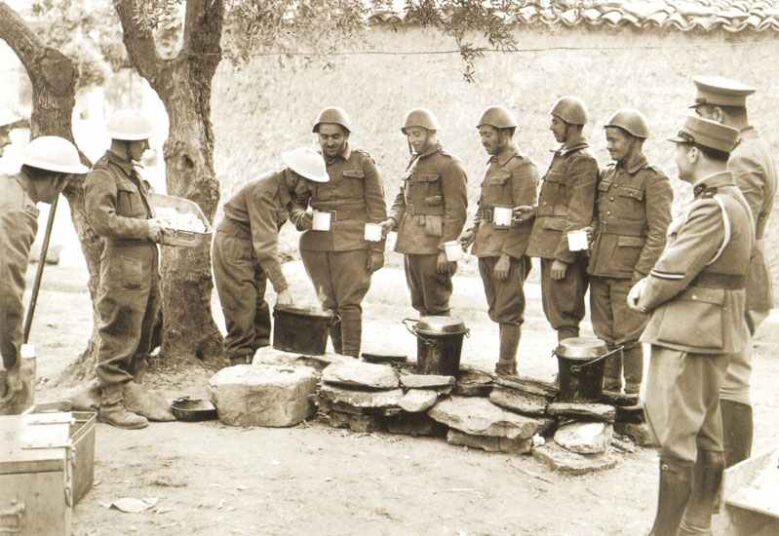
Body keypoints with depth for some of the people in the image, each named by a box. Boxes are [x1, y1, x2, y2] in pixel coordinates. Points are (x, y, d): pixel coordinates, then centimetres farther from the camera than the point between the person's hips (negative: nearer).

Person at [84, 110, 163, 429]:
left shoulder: (129, 172, 19)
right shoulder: (102, 175, -12)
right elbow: (102, 220, -22)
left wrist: (156, 227, 15)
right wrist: (146, 228, -17)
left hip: (146, 265, 10)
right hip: (123, 266, -10)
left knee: (143, 334, 17)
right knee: (119, 337, -5)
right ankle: (110, 403, 1)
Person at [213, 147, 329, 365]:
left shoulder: (288, 190, -1)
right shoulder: (264, 192, -29)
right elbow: (265, 245, -33)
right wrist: (282, 287, -34)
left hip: (254, 248, 9)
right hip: (233, 246, -9)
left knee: (258, 305, 10)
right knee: (242, 307, -10)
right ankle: (240, 362, -3)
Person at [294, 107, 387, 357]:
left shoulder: (363, 163, 3)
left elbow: (377, 208, 0)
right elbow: (296, 200, 18)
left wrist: (377, 249, -6)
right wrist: (299, 217, -5)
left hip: (351, 244, -4)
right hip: (315, 243, 4)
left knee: (349, 303, -9)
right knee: (328, 305, 6)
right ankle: (339, 357, 15)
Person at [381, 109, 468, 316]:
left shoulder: (449, 165, -9)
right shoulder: (413, 163, 17)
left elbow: (456, 212, -13)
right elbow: (402, 198, 20)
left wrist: (446, 250, -18)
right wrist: (393, 220, -1)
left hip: (433, 247, -8)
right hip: (411, 245, 8)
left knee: (436, 307, -3)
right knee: (420, 305, 15)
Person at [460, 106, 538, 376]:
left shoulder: (522, 167, -11)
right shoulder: (494, 165, 17)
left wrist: (507, 256, -20)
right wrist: (473, 231, 10)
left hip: (507, 252, -9)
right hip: (487, 249, 9)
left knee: (508, 313, -4)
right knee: (498, 311, 14)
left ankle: (506, 370, 2)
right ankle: (508, 364, 23)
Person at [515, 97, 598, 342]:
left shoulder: (583, 161, -13)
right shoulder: (562, 156, 17)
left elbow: (579, 217, -18)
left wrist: (562, 257, -21)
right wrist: (536, 212, 9)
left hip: (565, 249, -10)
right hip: (550, 246, 10)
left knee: (563, 315, -6)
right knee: (553, 311, 15)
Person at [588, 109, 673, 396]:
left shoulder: (654, 181, -7)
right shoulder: (606, 175, 13)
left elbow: (659, 234, -12)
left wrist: (641, 274, -17)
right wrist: (589, 254, 10)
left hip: (628, 270, -6)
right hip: (599, 268, 7)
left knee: (628, 334, -2)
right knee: (604, 333, 11)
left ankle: (633, 392, 10)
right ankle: (608, 387, 22)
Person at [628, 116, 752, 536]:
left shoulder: (712, 209, -20)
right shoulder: (732, 202, 13)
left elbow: (674, 272, -20)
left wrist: (644, 299, -1)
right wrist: (647, 285, 4)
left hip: (688, 336, -10)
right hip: (713, 333, 10)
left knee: (675, 438, -4)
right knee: (706, 436, 16)